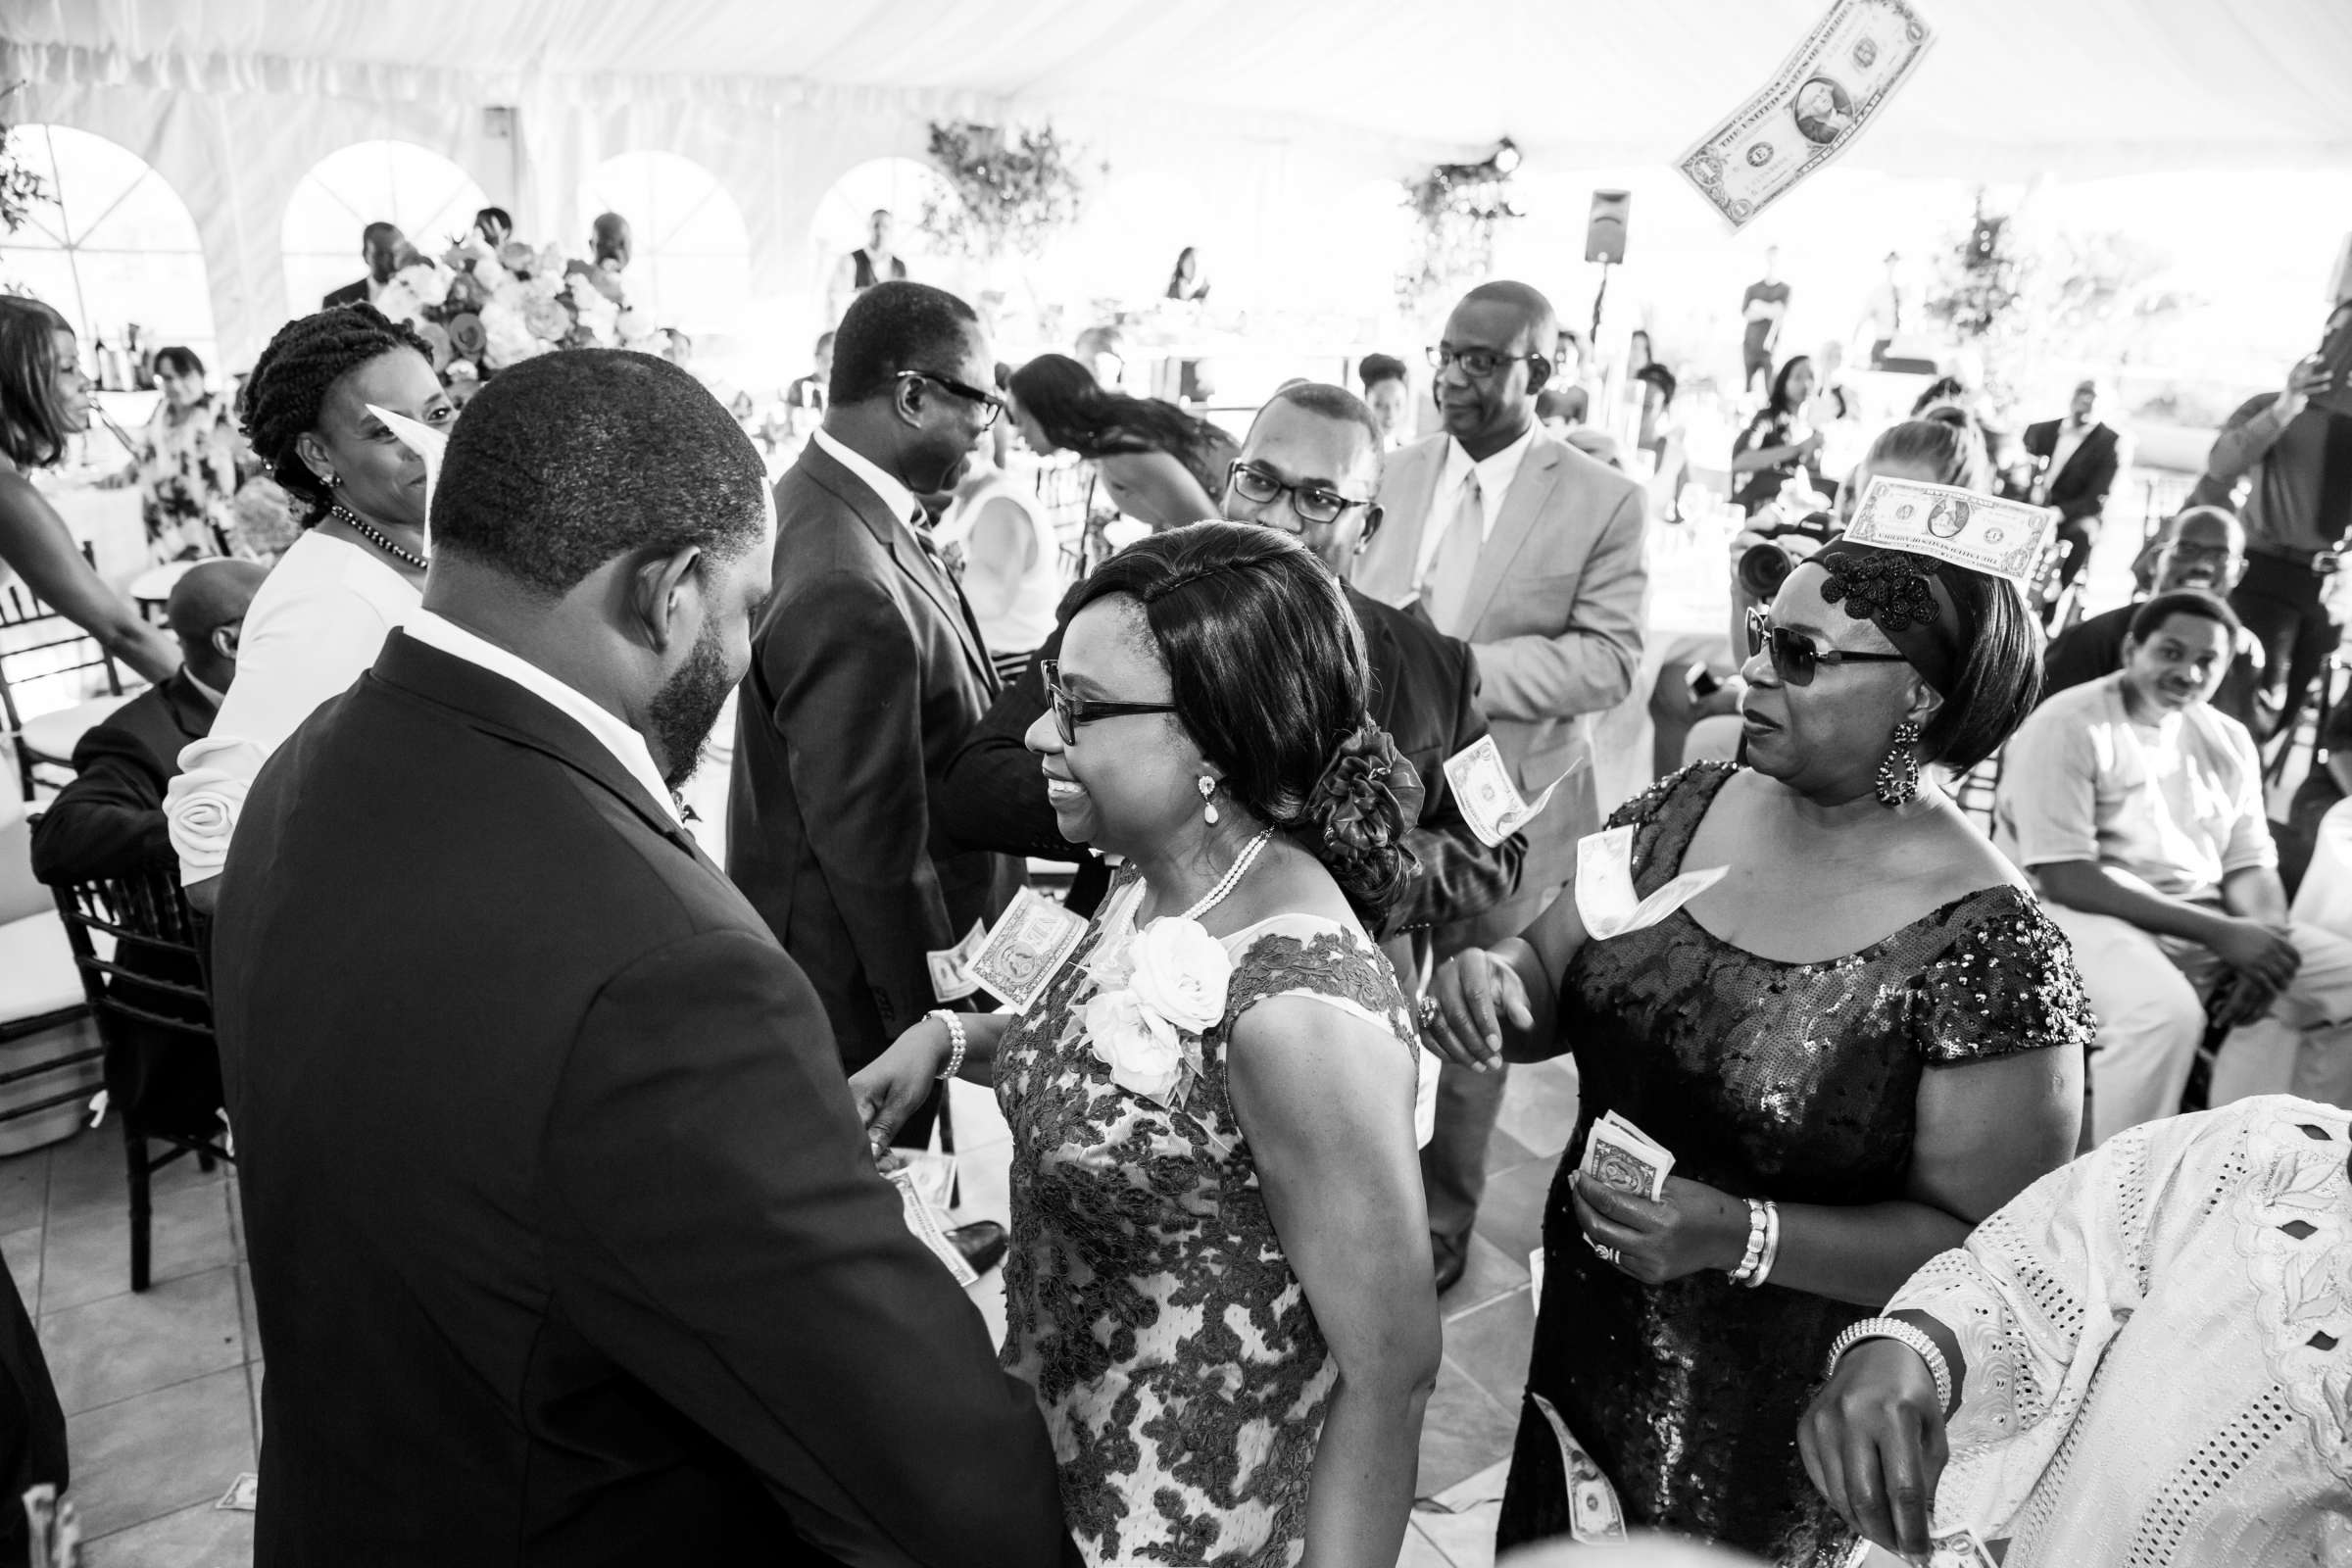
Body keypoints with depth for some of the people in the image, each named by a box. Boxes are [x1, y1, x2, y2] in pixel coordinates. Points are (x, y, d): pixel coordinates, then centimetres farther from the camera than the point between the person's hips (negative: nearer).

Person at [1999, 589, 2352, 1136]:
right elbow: (2064, 878, -18)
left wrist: (2267, 940, -14)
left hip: (2207, 924, 8)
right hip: (2081, 913, -7)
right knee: (2166, 1010, -35)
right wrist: (2219, 933, -22)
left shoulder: (2229, 740, 12)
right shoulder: (2066, 727, -11)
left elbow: (2251, 865, 11)